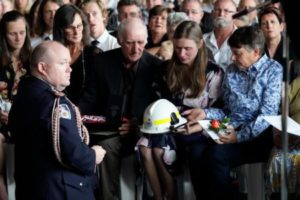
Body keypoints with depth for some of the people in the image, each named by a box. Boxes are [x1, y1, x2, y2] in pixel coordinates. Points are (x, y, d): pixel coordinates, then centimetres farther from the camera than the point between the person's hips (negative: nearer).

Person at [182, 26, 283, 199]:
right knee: (198, 150, -24)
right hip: (232, 131, 6)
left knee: (218, 153, -30)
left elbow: (267, 114, -11)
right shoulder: (232, 71, 17)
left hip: (259, 137, -6)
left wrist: (240, 136, -18)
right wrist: (205, 113, 3)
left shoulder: (273, 70, -3)